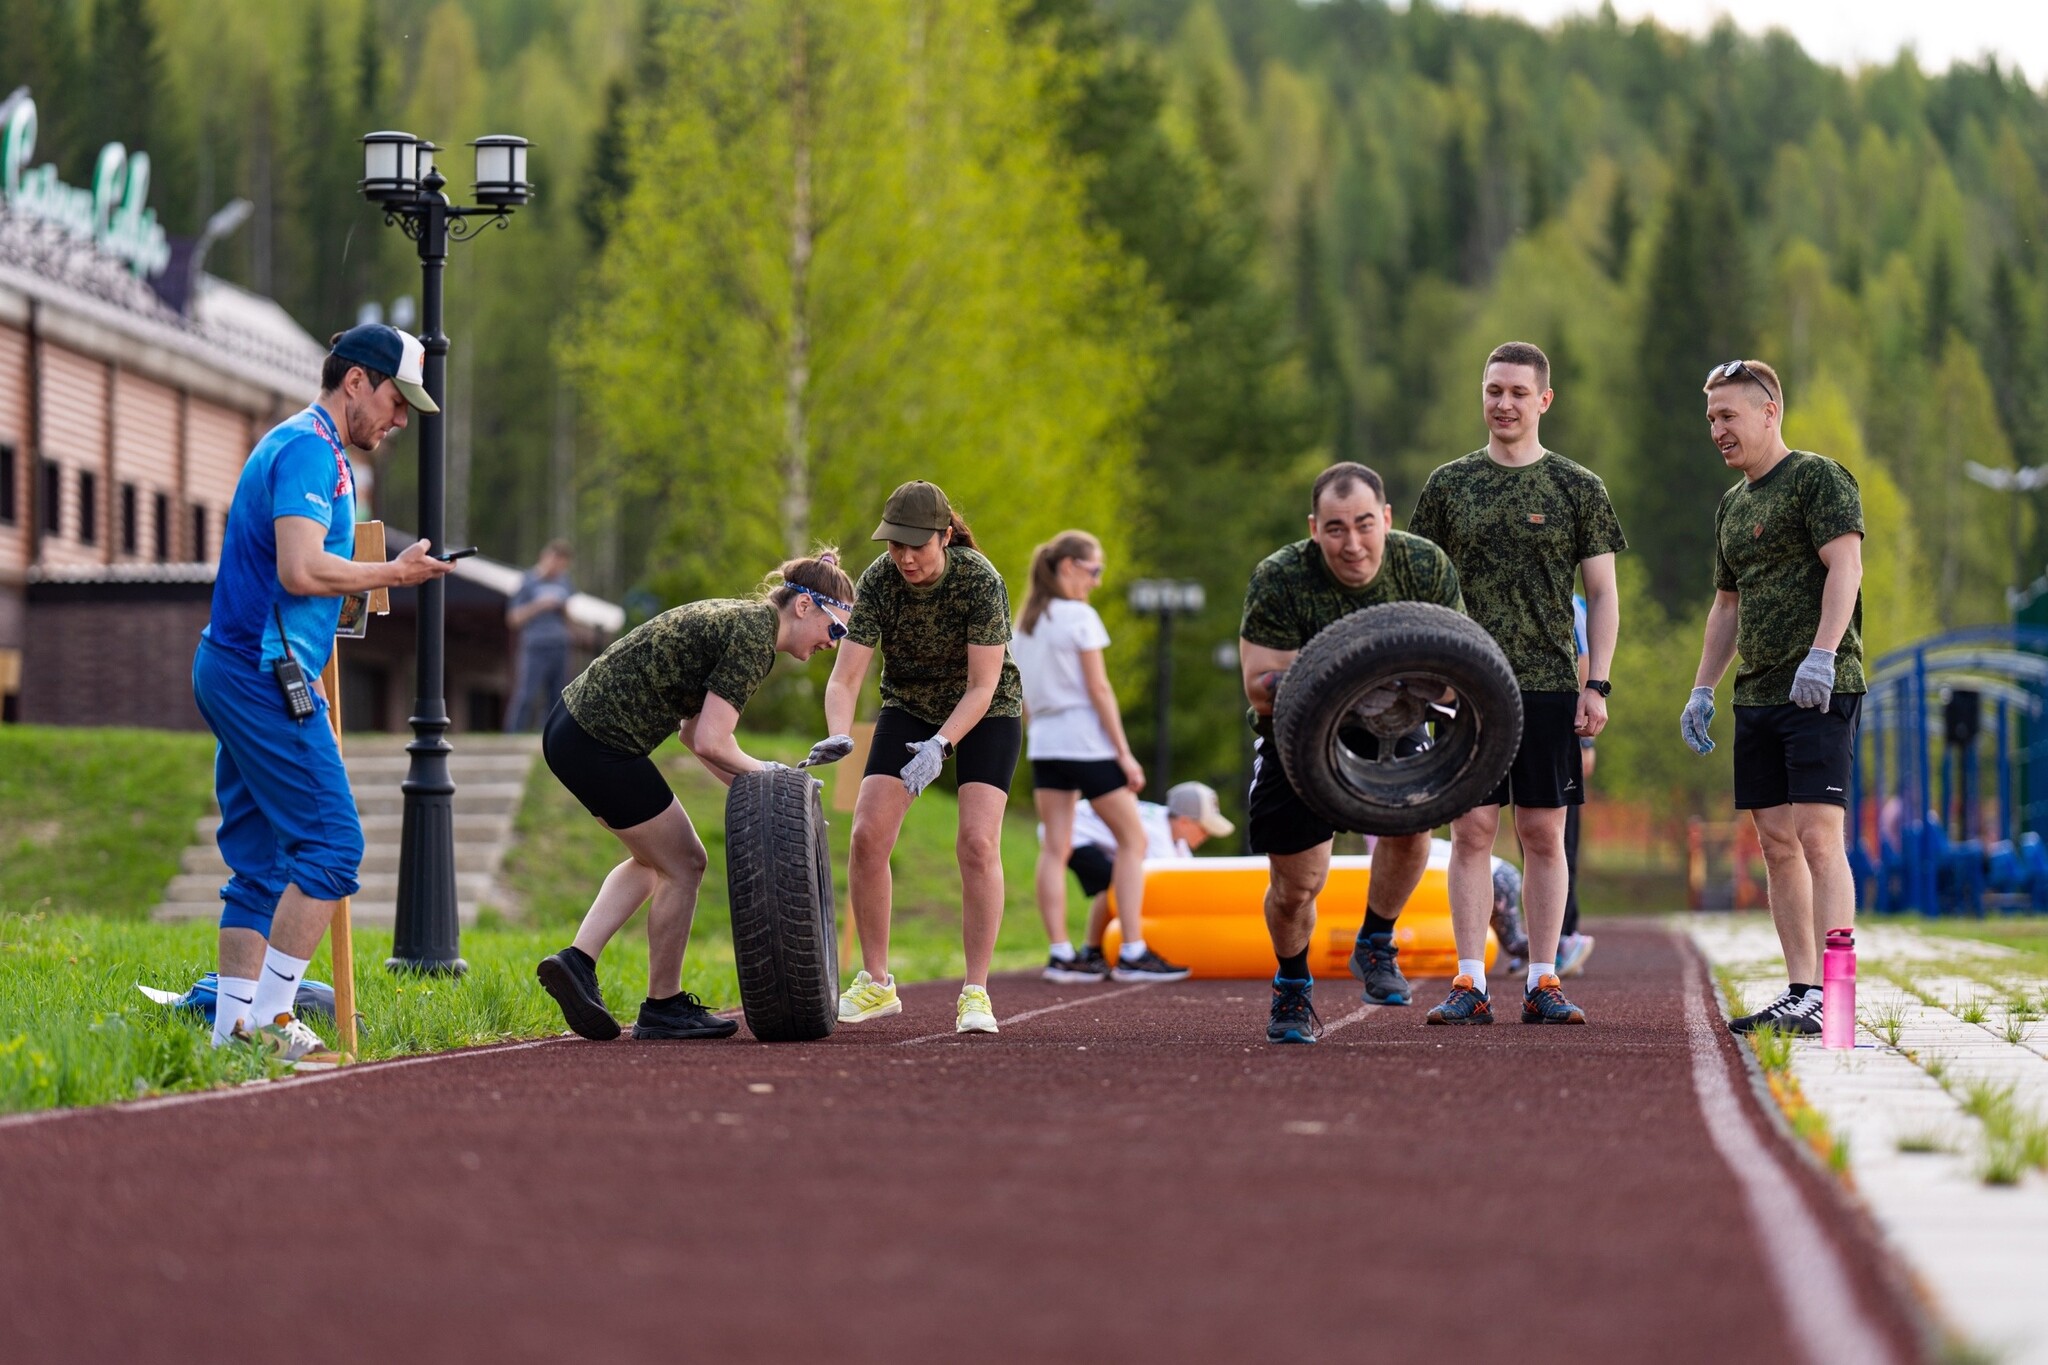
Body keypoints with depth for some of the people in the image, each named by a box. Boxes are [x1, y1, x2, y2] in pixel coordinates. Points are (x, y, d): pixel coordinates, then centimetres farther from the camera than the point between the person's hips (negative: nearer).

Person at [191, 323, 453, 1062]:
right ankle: (269, 1016, -11)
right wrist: (394, 573, -11)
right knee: (331, 843, -10)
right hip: (267, 673, -10)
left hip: (232, 671, 10)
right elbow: (301, 571, -23)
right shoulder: (310, 449, -12)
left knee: (261, 861, 9)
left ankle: (233, 1022, 7)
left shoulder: (302, 448, 21)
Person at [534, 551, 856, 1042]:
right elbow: (709, 743, -20)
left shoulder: (741, 618, 16)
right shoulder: (754, 636, -14)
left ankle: (577, 961, 12)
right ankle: (664, 1009, 14)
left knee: (655, 859, 23)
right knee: (683, 864, 4)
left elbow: (693, 730, 21)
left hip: (571, 723, 10)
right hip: (600, 743, -10)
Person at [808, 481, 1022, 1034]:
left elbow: (982, 686, -26)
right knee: (868, 834, -11)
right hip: (909, 709, 3)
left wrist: (940, 745, -39)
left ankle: (976, 991, -11)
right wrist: (839, 737, -41)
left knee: (978, 841, -19)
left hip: (985, 713, -3)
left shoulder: (980, 580, -28)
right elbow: (845, 677, -22)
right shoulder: (877, 582, -20)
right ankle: (876, 983, 1)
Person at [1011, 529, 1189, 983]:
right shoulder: (1080, 617, -11)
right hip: (1087, 740, -7)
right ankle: (1133, 953, -2)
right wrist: (1125, 754, -11)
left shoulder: (1023, 623, 11)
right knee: (1132, 839, 3)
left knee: (1055, 848, 4)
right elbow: (1098, 689, -13)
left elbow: (1025, 698, 14)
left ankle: (1060, 954, -1)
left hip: (1044, 742, 7)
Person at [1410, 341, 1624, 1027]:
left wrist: (1596, 684, -3)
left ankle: (1543, 983, 5)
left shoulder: (1578, 488, 6)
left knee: (1544, 834, 1)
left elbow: (1602, 594, 7)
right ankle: (1470, 983, -2)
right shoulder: (1449, 484, 9)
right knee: (1471, 829, -3)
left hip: (1548, 686, 0)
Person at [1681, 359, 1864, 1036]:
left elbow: (1845, 567, -15)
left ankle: (1829, 996, -18)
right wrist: (1701, 690, 19)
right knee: (1777, 843, 6)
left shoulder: (1818, 478, -4)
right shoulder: (1732, 506, 21)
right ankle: (1799, 992, 8)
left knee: (1818, 835, -14)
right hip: (1758, 695, 9)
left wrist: (1821, 655, -26)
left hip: (1820, 692, -8)